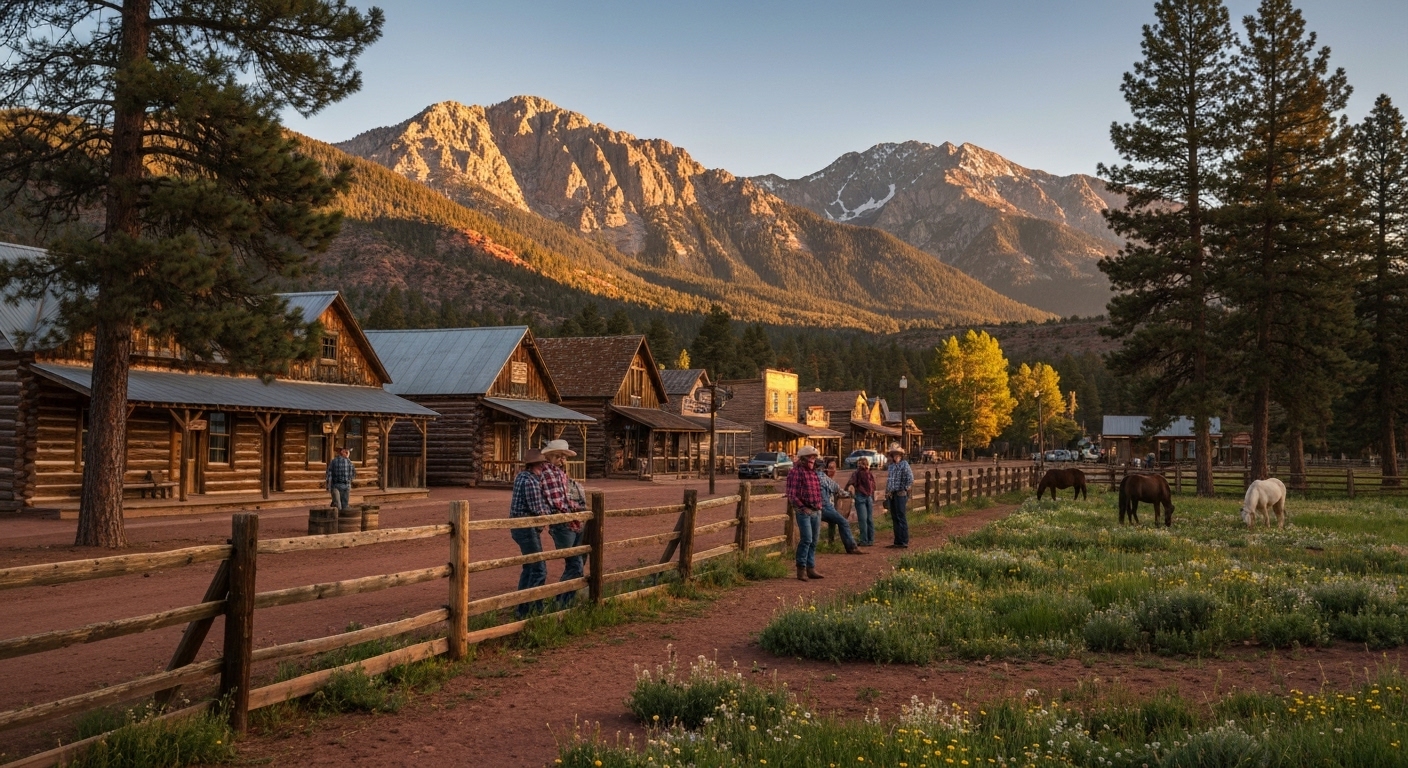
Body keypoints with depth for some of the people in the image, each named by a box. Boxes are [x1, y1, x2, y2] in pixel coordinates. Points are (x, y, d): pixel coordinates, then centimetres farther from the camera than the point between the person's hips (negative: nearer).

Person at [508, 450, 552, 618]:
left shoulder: (522, 476, 11)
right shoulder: (531, 481, -20)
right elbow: (539, 511, -20)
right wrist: (551, 509, -3)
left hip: (520, 528, 11)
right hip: (527, 529, -11)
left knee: (530, 567, 20)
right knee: (539, 570, -7)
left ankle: (523, 607, 28)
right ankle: (527, 610, -6)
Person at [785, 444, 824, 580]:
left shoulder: (813, 472, 16)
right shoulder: (796, 472, -8)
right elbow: (791, 495, -12)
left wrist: (819, 507, 15)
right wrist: (802, 508, -15)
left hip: (816, 512, 8)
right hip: (804, 511, -8)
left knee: (814, 541, 9)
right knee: (806, 539, -15)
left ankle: (811, 569, 14)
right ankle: (801, 569, -8)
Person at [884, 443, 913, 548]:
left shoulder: (904, 464, -9)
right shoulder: (891, 465, 16)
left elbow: (911, 479, -17)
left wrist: (905, 489, -10)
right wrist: (887, 493, 18)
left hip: (900, 494, -8)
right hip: (891, 495, 8)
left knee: (901, 519, -7)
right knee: (895, 519, 11)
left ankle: (904, 542, -4)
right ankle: (897, 542, 17)